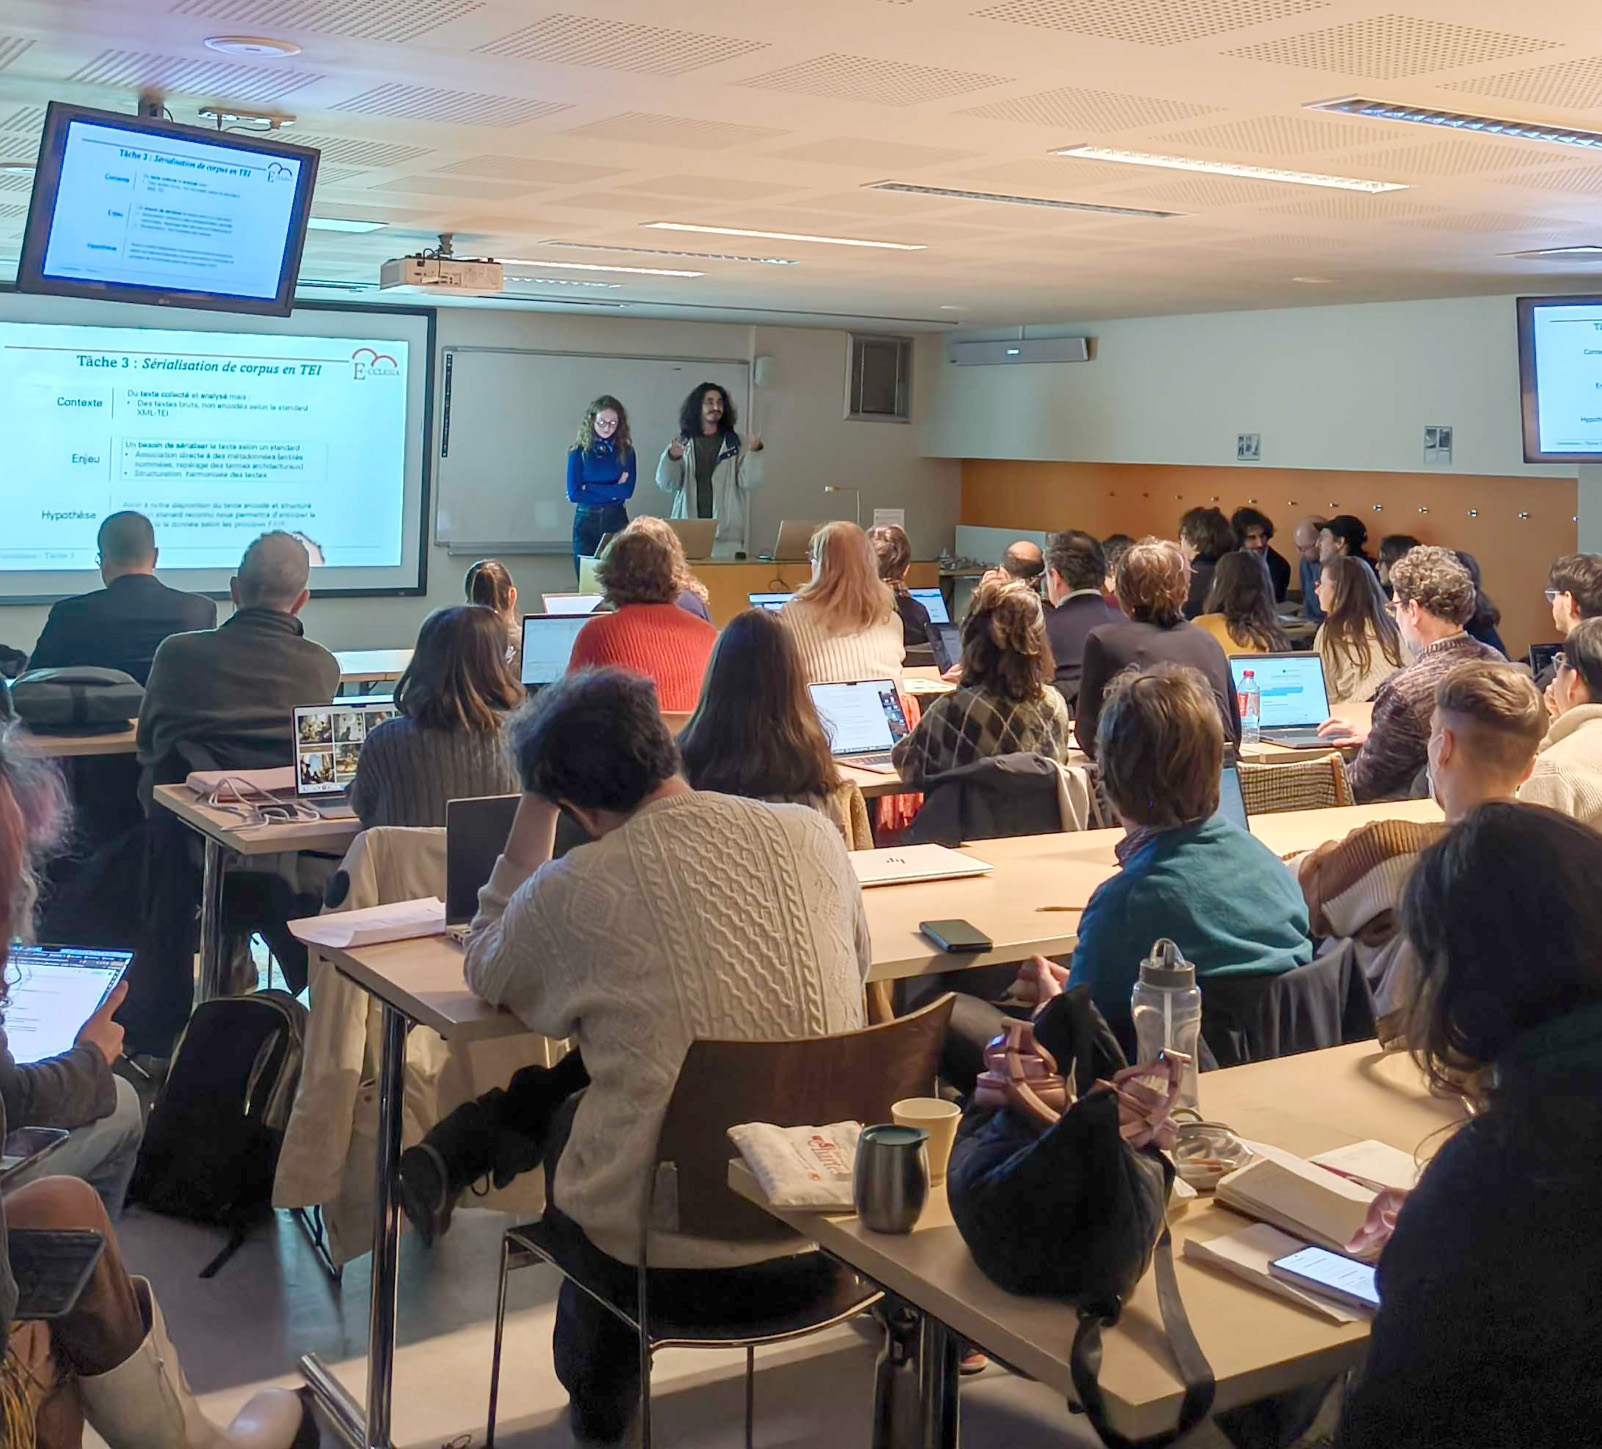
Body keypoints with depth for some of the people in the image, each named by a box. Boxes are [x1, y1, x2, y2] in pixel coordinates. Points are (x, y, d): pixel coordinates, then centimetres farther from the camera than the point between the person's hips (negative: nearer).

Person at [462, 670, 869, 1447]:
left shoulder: (571, 892, -15)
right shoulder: (812, 835, -4)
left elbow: (485, 972, 9)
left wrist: (532, 815, 9)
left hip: (669, 1247, -4)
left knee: (562, 1116, 29)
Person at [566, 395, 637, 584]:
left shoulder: (625, 452, 5)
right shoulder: (580, 452, 1)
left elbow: (628, 490, -6)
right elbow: (574, 494, -6)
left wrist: (589, 488, -8)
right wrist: (613, 491, -6)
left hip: (617, 520, 1)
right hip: (586, 520, -1)